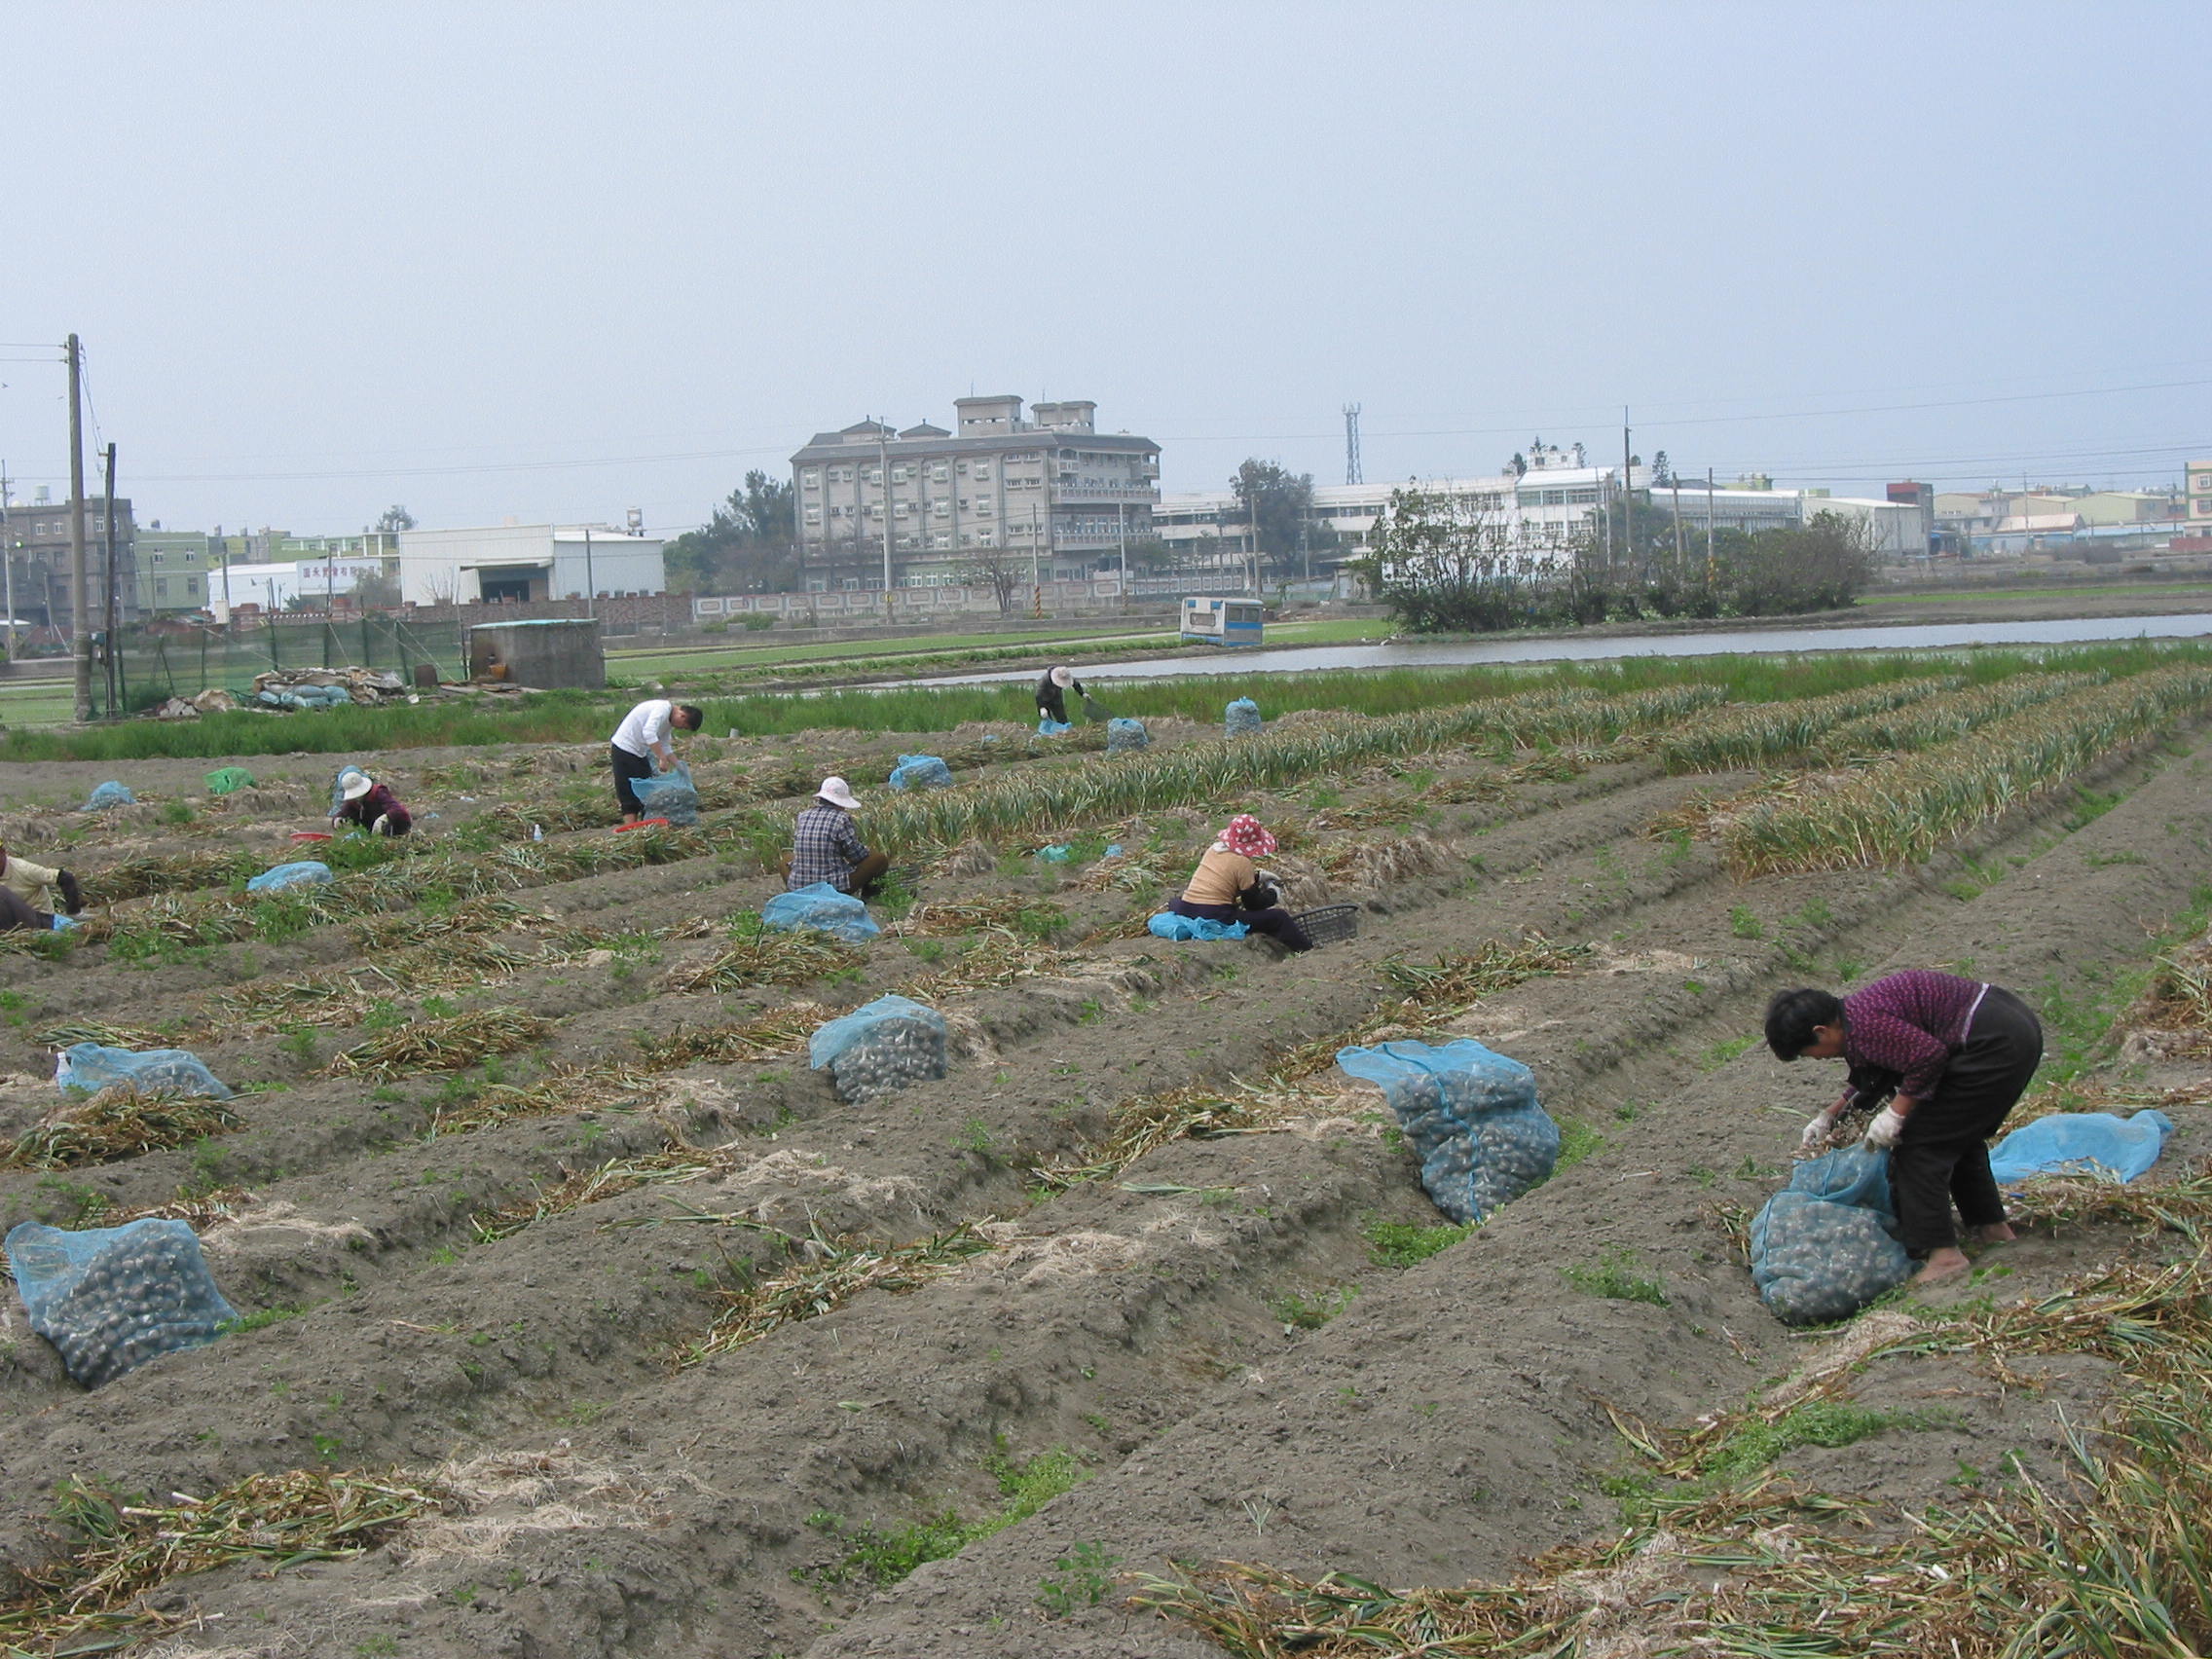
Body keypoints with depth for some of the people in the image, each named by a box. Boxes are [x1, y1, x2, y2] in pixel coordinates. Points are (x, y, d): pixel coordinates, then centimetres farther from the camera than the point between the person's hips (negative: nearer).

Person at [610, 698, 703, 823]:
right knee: (630, 795, -11)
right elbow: (649, 733, -35)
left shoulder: (667, 719, 10)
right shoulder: (663, 708, -21)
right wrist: (662, 758, -36)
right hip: (625, 748, -10)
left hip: (639, 752, 10)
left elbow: (664, 746, 15)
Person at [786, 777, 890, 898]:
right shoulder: (841, 819, -12)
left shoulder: (802, 817, 3)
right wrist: (865, 850, 19)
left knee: (786, 859, 39)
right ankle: (865, 891, 27)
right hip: (835, 886, -5)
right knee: (881, 859, 8)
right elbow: (857, 855, -7)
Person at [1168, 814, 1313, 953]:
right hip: (1216, 919, -7)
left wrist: (1257, 876, 29)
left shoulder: (1213, 849, 9)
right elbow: (1253, 904, -2)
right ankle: (1308, 951, -4)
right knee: (1279, 917, -3)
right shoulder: (1242, 862, -10)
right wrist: (1273, 894, 17)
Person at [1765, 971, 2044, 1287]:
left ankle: (1943, 1254, -5)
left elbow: (1928, 1056, -23)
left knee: (1919, 1145, -5)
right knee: (1960, 1136, 26)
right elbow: (1869, 1080, 29)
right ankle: (1992, 1227, 37)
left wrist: (1895, 1114, -16)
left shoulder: (1864, 1025, -18)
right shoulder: (1858, 1012, 15)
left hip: (1992, 1045, -11)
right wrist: (1830, 1116, 29)